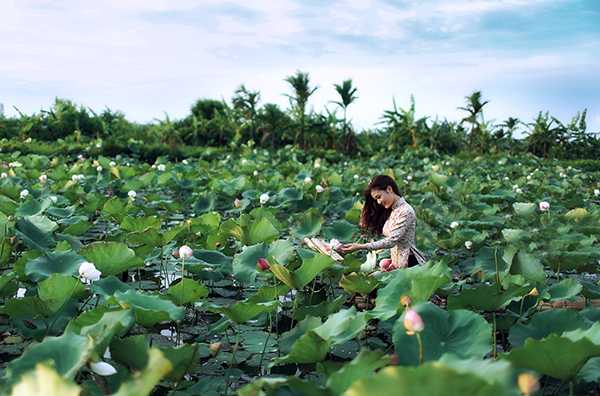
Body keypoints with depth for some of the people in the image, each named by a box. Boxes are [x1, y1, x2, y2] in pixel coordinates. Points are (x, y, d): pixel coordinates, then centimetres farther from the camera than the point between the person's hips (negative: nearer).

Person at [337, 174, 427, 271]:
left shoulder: (406, 211, -13)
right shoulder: (390, 211, 12)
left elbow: (391, 241, -19)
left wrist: (360, 247, -23)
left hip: (409, 263, -7)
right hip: (397, 265, 7)